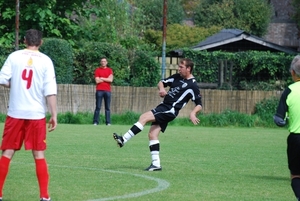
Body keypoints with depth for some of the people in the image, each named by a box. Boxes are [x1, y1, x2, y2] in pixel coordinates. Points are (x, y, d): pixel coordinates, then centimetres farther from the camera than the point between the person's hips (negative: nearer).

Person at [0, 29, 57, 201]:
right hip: (37, 114, 0)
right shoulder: (45, 60, -2)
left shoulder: (14, 56, 0)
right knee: (39, 155, 5)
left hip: (15, 113, 0)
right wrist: (54, 115, -3)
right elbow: (50, 91, -7)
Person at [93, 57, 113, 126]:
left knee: (107, 107, 1)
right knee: (98, 107, -4)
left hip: (107, 90, 2)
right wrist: (106, 79, 0)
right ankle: (96, 122, -4)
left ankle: (108, 122, 0)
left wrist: (102, 78, -4)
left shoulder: (109, 70, 11)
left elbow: (111, 80, -3)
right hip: (99, 90, -2)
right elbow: (97, 81, -4)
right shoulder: (97, 70, 7)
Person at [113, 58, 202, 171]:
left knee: (144, 117, -21)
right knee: (152, 134, 1)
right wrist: (161, 89, -2)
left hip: (170, 110, -8)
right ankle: (156, 164, 3)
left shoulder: (192, 85, -9)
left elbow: (199, 105, -8)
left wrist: (193, 113, -28)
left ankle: (123, 140, -22)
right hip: (163, 106, 8)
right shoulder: (177, 77, 13)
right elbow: (162, 82, 22)